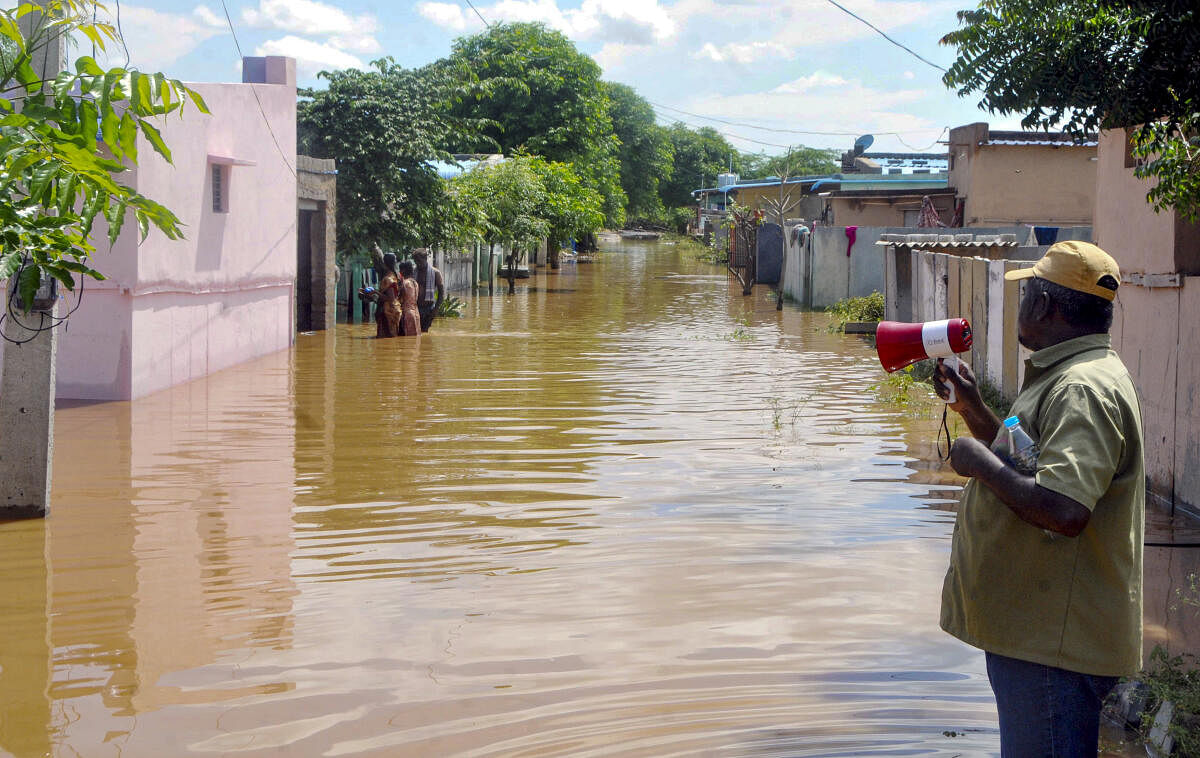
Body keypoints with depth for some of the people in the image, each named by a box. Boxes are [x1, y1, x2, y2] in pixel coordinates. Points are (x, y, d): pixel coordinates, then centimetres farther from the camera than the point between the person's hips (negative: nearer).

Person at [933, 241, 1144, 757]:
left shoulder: (1084, 389, -21)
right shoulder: (1067, 376, 15)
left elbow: (1064, 510, -33)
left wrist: (981, 462, -20)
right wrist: (974, 412, 17)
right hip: (1034, 630, 11)